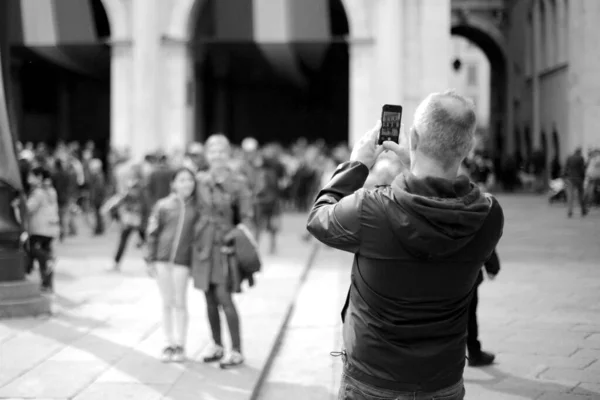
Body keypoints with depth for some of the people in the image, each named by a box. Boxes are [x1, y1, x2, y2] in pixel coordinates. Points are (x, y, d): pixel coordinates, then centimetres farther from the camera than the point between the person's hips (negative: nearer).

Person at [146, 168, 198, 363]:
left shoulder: (196, 207, 2)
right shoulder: (163, 205, 1)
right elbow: (153, 233, 5)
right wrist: (150, 259, 2)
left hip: (182, 259, -1)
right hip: (162, 258, 1)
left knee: (180, 303, 3)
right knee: (167, 303, 7)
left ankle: (180, 345, 14)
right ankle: (169, 344, 17)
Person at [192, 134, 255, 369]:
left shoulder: (238, 183, -5)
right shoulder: (200, 180, 6)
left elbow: (247, 217, -3)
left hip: (225, 243, -4)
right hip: (203, 244, 4)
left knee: (223, 297, -11)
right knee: (210, 298, 10)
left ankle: (236, 350, -2)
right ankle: (216, 345, 24)